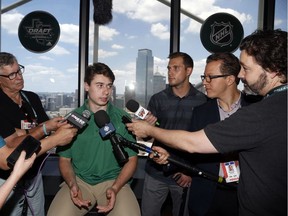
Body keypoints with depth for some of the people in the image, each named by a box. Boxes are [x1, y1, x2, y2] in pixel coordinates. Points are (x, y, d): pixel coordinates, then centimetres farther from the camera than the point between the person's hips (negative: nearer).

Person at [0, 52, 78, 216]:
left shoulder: (32, 98, 0)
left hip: (34, 173, 5)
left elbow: (47, 128, -2)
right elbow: (14, 145, -23)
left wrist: (24, 133, -18)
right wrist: (44, 128, -27)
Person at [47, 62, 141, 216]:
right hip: (79, 180, 1)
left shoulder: (122, 119, -1)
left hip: (113, 180, 0)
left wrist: (115, 188, -13)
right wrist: (72, 184, -11)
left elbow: (131, 159, 1)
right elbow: (64, 159, 7)